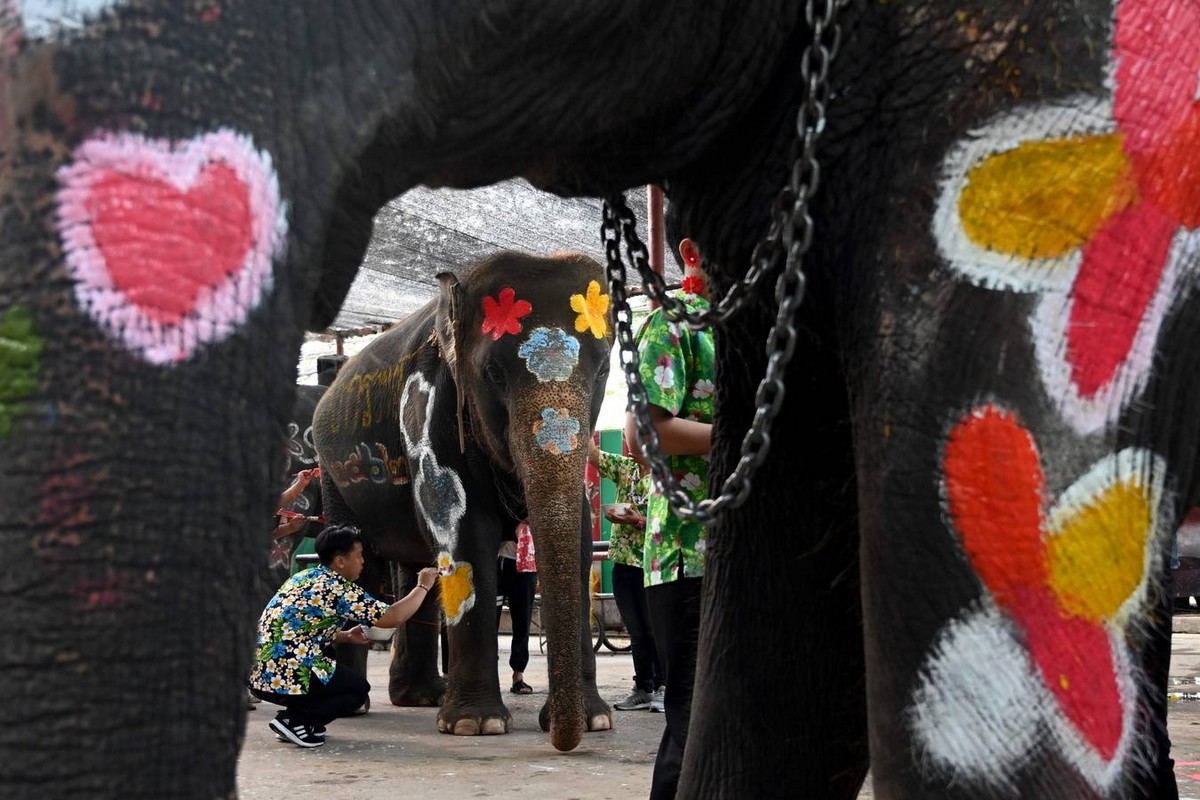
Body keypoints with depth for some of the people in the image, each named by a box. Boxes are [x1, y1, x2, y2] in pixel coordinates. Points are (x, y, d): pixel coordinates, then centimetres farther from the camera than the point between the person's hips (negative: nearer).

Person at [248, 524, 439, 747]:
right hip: (285, 678, -8)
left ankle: (300, 719, 12)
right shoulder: (338, 588, -11)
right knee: (359, 688, 10)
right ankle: (293, 719, -6)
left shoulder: (303, 578, 15)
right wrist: (423, 587, 3)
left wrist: (346, 636, 13)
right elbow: (392, 617, -11)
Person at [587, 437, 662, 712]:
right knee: (636, 632, 13)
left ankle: (663, 688, 8)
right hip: (624, 562, 6)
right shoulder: (625, 468, 10)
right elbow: (592, 454, 7)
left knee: (654, 629, -1)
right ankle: (643, 688, 20)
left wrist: (637, 521, -20)